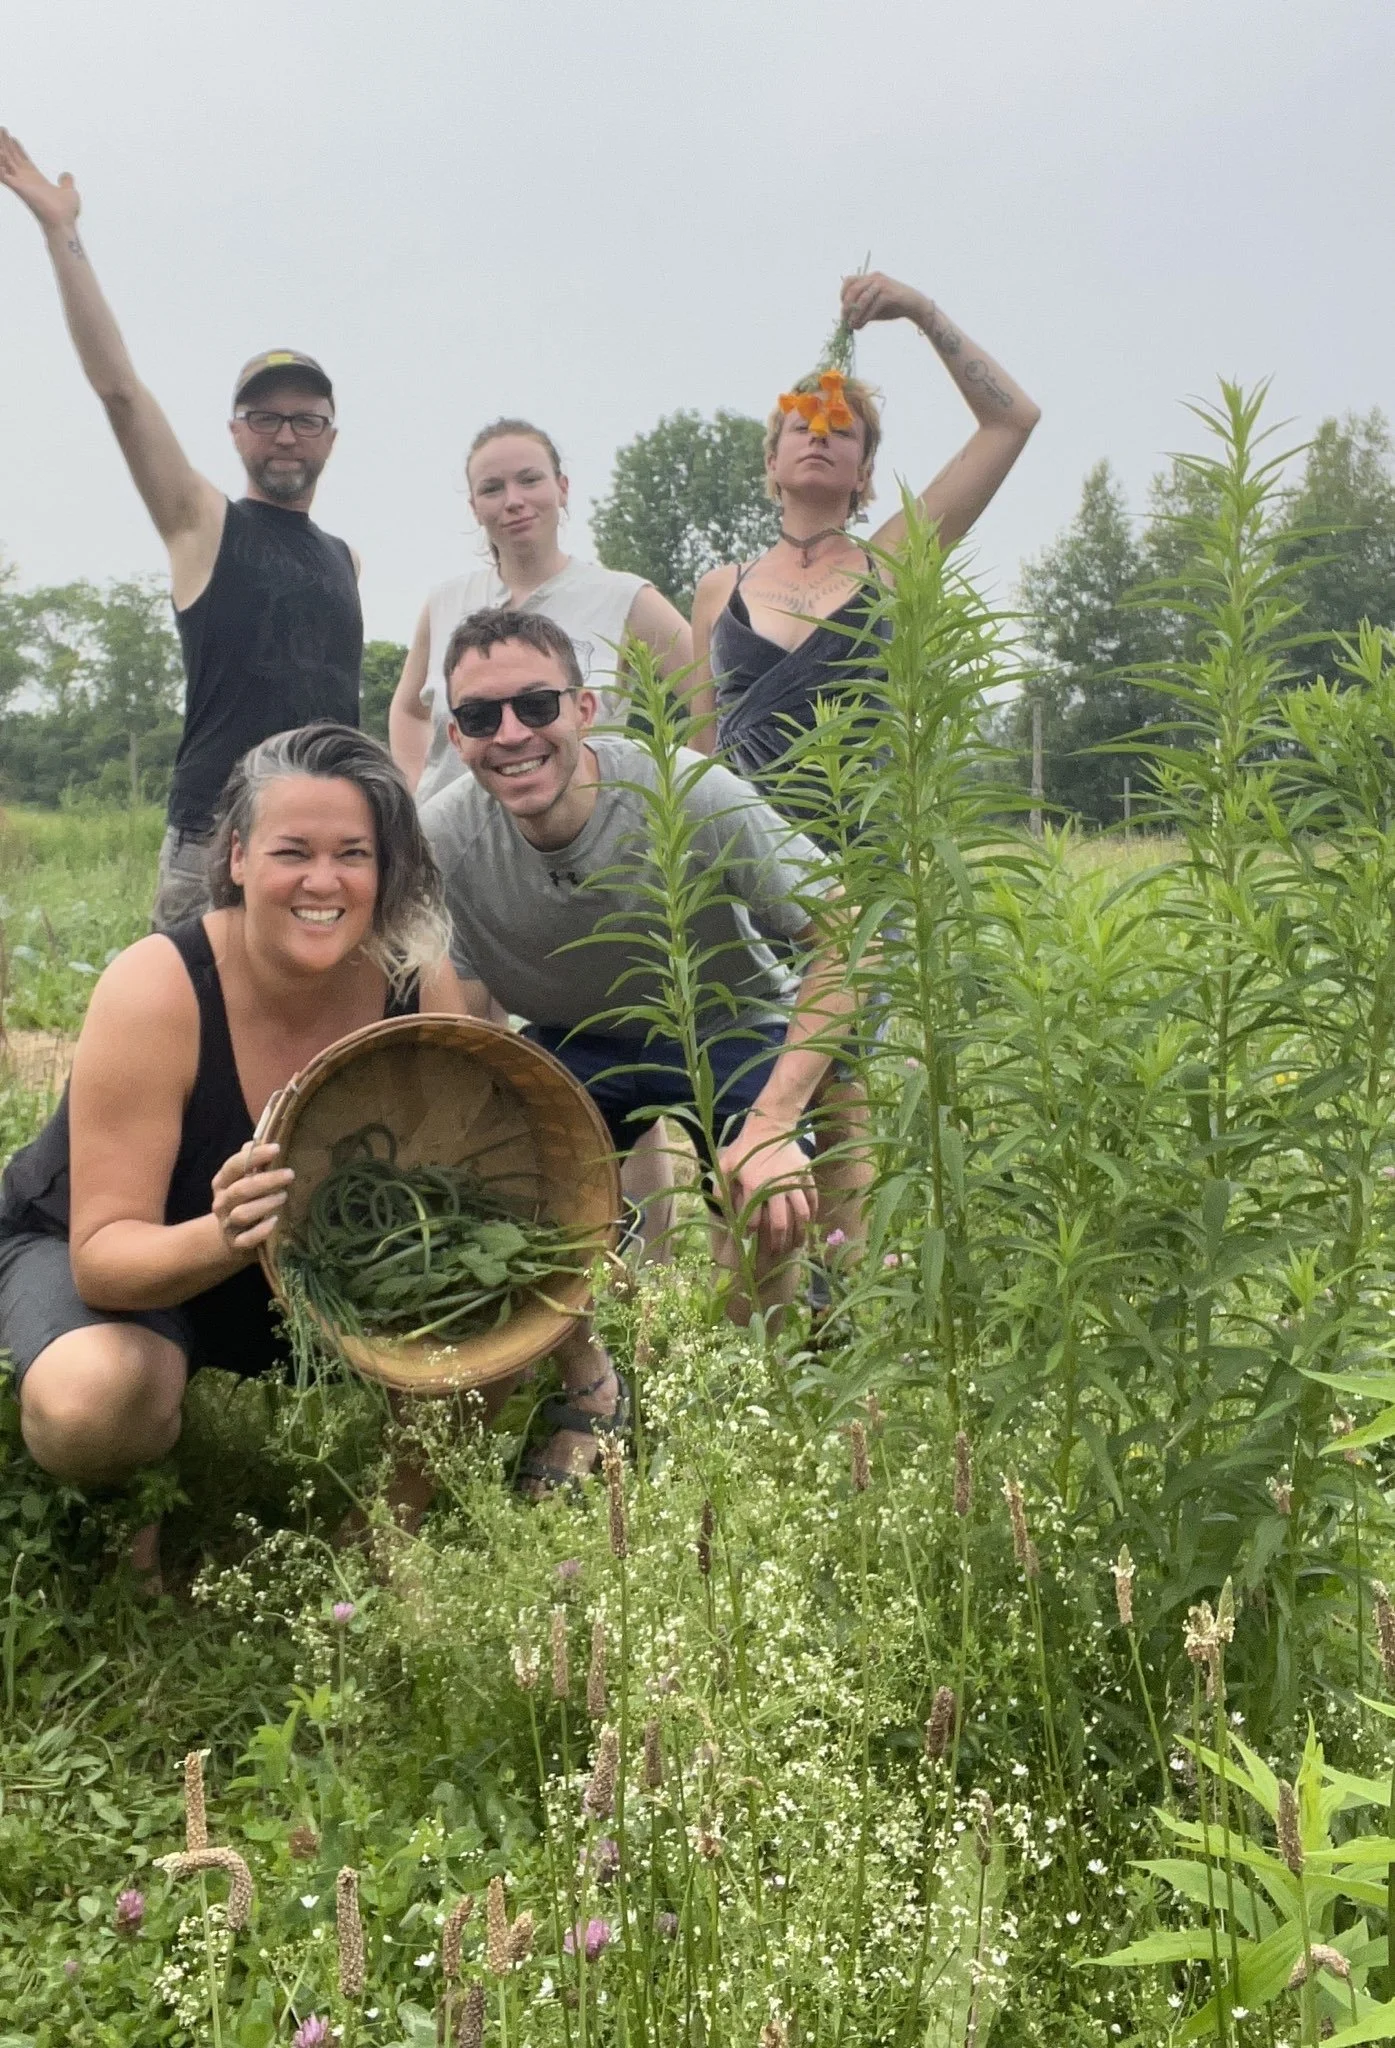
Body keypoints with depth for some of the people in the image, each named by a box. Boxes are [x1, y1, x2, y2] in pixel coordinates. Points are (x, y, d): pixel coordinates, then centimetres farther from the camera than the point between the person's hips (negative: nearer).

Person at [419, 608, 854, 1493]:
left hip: (737, 1032, -2)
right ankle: (588, 1385, 4)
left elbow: (845, 942, -22)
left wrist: (772, 1125, -30)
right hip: (579, 1049, 3)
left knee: (768, 1207, -26)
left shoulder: (689, 794, -28)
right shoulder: (444, 840, -20)